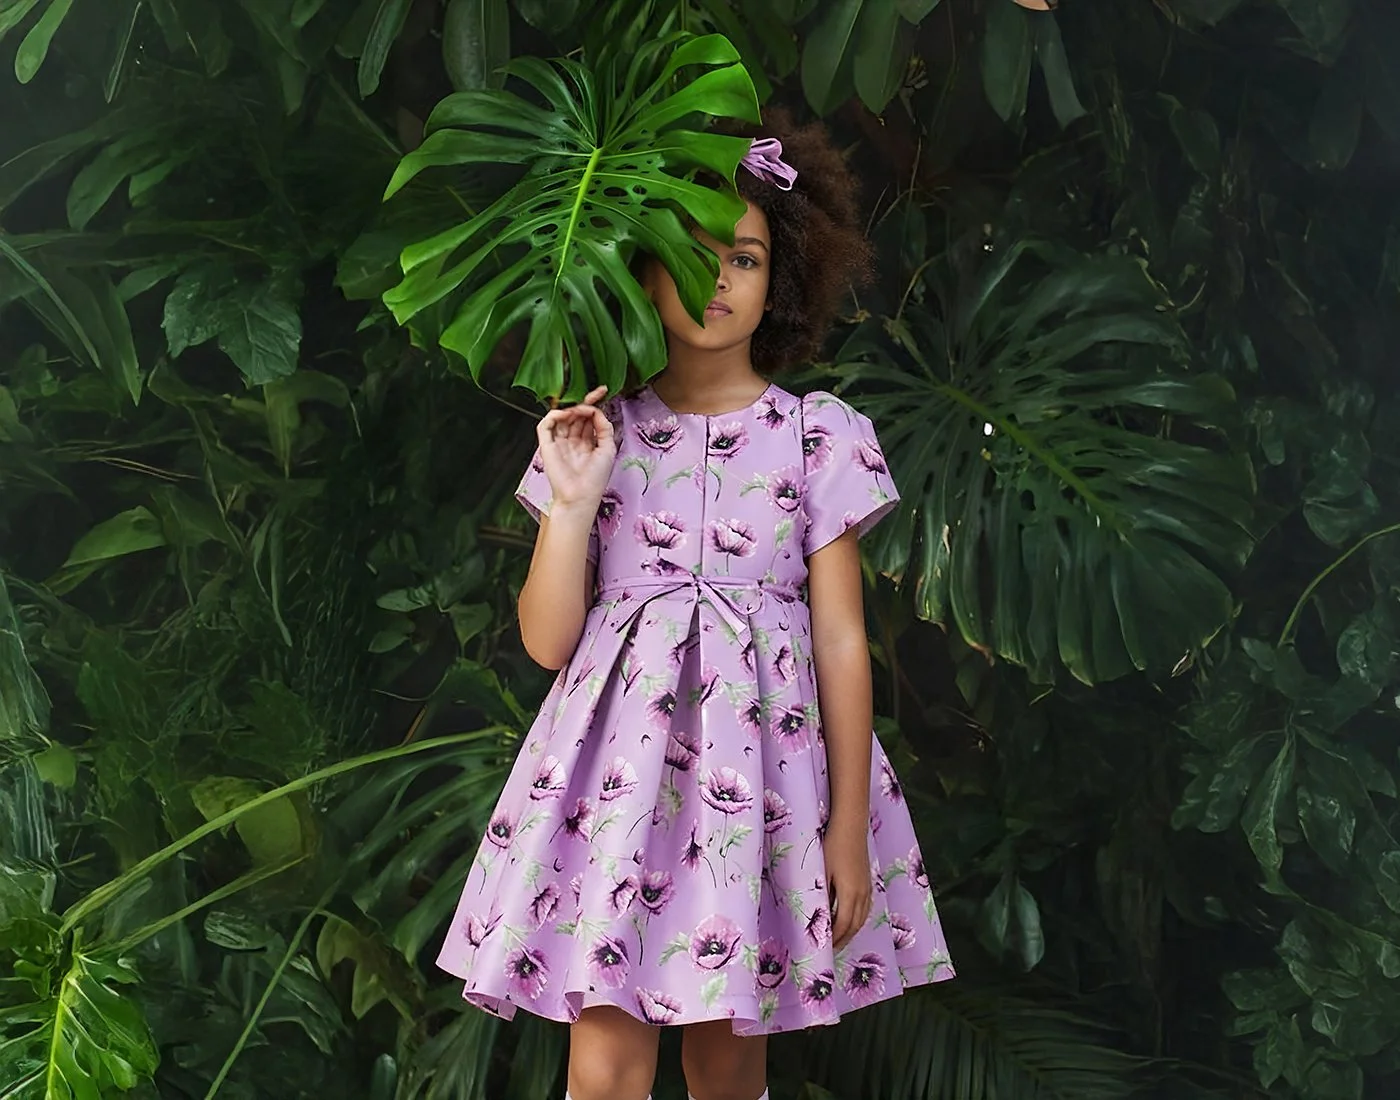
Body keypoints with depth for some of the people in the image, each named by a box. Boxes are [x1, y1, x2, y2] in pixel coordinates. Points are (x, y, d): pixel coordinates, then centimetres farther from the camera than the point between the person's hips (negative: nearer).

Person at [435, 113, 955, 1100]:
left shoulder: (819, 436, 1)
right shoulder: (600, 433, 5)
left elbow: (842, 641, 1)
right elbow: (547, 640, 4)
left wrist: (850, 829, -1)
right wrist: (572, 500, -8)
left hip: (761, 773, 0)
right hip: (620, 765, 1)